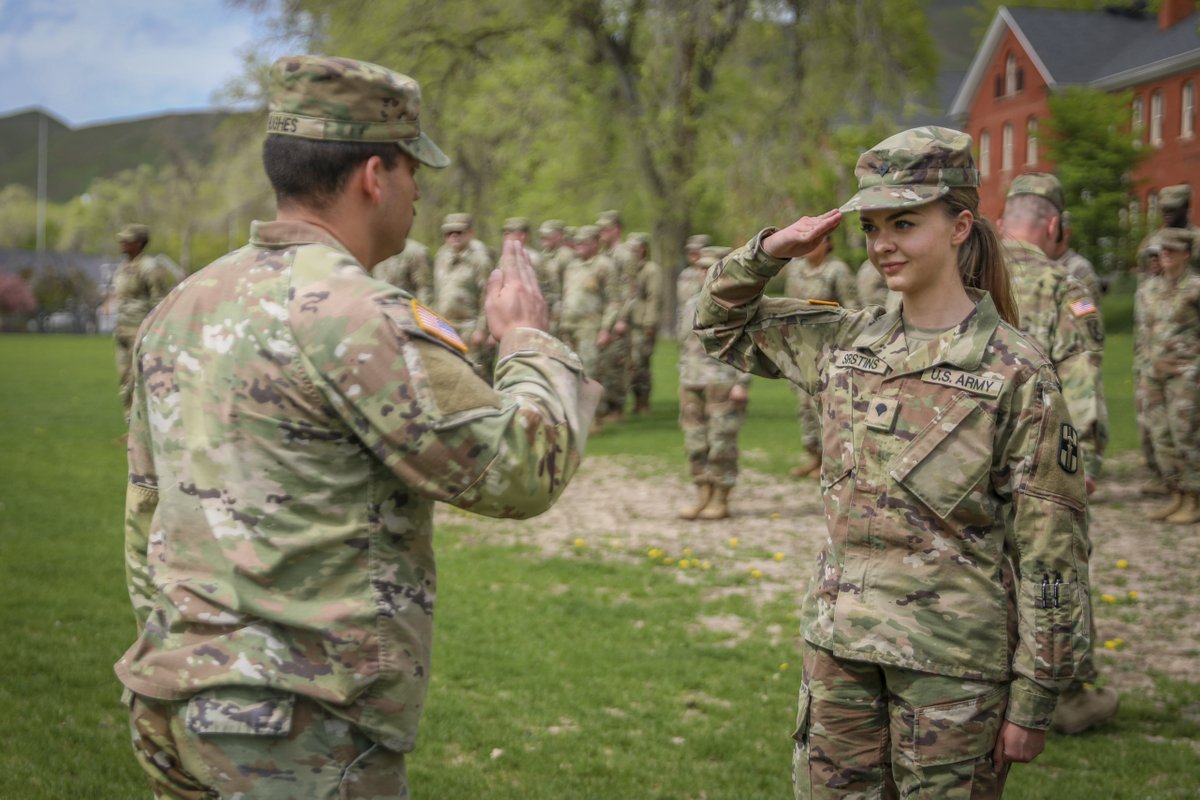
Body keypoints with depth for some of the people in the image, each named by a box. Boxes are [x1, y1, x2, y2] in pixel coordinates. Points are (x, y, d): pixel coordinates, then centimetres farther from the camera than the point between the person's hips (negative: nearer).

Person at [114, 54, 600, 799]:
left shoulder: (183, 308, 9)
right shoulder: (355, 317, -17)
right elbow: (524, 469, -14)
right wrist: (528, 339, 2)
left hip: (179, 705, 9)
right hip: (301, 739, -8)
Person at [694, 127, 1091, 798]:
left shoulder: (1017, 372, -10)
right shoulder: (846, 342, 5)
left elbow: (1051, 550, -9)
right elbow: (723, 326, 19)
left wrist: (1035, 698, -9)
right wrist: (768, 252, 0)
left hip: (952, 658, -5)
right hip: (839, 641, 5)